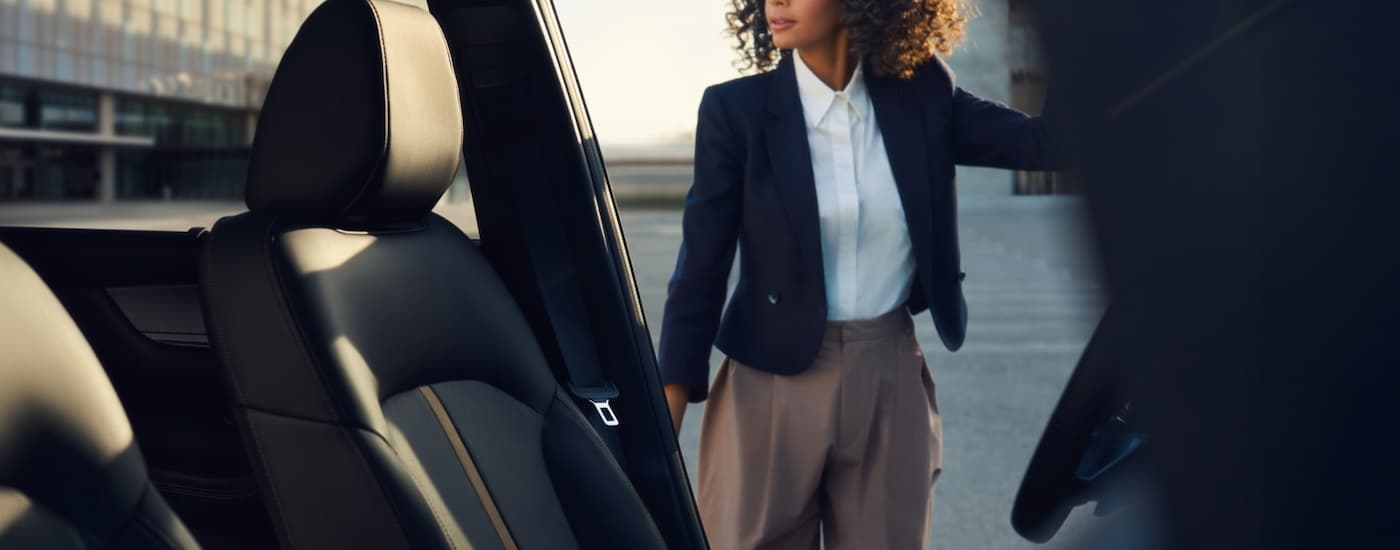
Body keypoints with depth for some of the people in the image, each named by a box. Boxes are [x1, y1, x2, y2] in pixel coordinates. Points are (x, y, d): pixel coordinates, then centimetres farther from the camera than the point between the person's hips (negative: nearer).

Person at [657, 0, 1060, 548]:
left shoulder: (920, 95, 0)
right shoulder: (738, 109, -7)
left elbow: (1048, 139, -7)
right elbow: (702, 265, -5)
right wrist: (666, 418, -7)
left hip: (892, 382, 2)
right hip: (774, 385, -2)